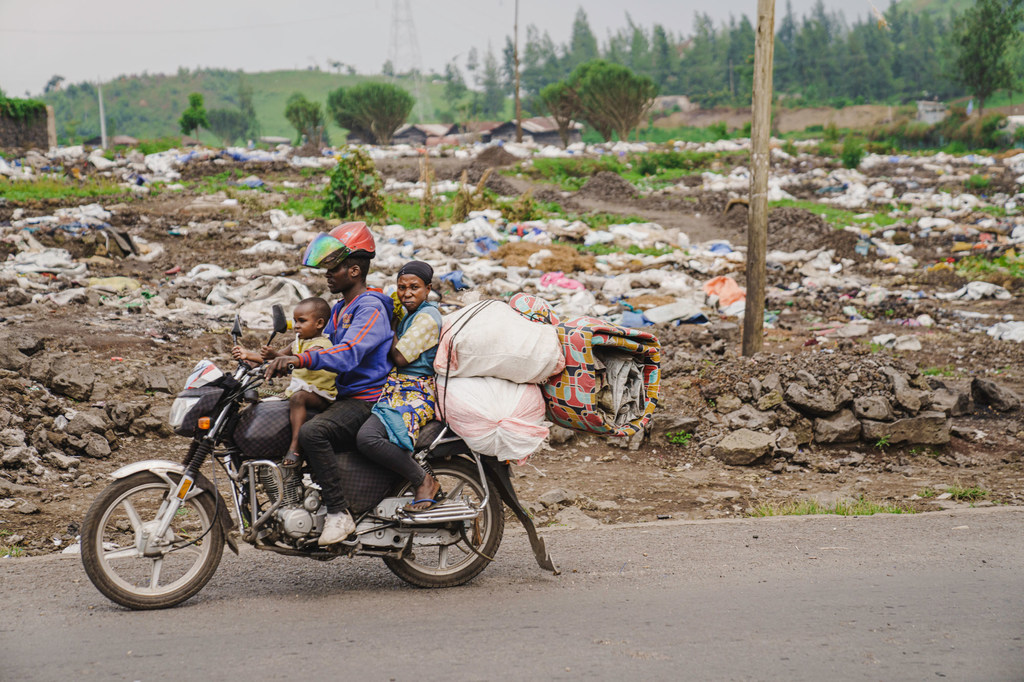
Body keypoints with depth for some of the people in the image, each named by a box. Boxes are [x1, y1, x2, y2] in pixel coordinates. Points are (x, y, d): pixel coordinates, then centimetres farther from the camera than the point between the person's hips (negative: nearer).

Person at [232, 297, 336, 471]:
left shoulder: (321, 345, -15)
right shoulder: (299, 342, 15)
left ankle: (295, 447, -45)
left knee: (298, 398, -38)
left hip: (320, 395, -10)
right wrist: (248, 355, 0)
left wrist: (276, 356, -49)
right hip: (296, 389, 10)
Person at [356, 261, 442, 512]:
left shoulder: (427, 317, -9)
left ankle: (425, 481, -20)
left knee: (368, 438, -33)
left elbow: (400, 357, -14)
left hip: (416, 393, -11)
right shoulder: (411, 315, 23)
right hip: (399, 390, 11)